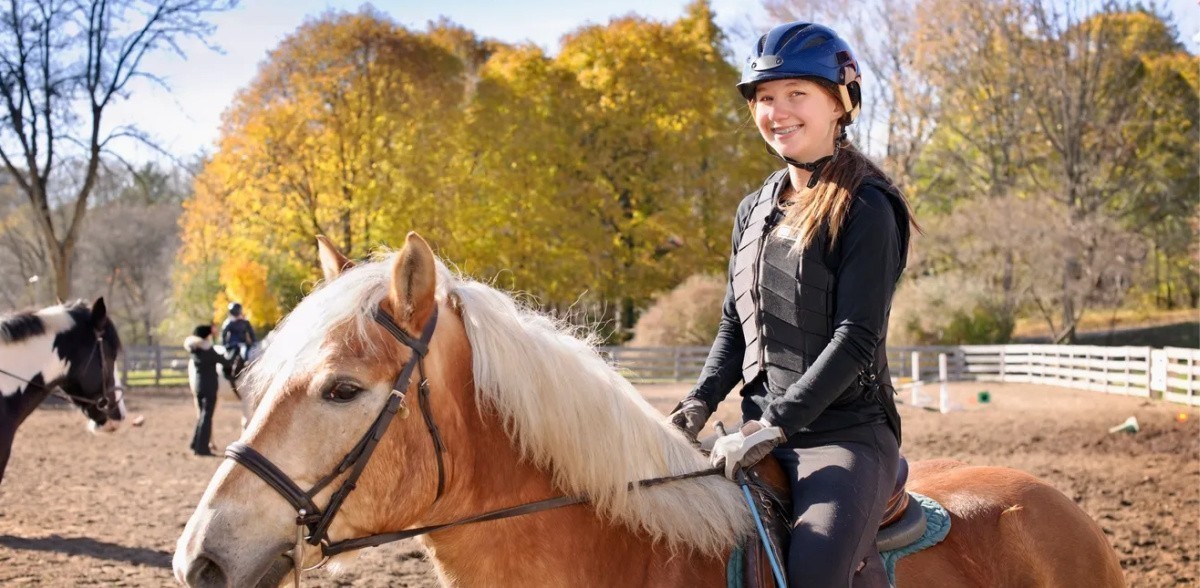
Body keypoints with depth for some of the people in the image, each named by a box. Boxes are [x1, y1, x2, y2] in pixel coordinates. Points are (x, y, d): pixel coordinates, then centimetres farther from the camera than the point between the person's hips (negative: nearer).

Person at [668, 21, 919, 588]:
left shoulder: (865, 209, -8)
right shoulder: (754, 211, 13)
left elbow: (857, 338, -15)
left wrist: (776, 423, -21)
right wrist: (700, 402, 0)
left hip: (847, 432, -7)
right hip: (761, 434, 7)